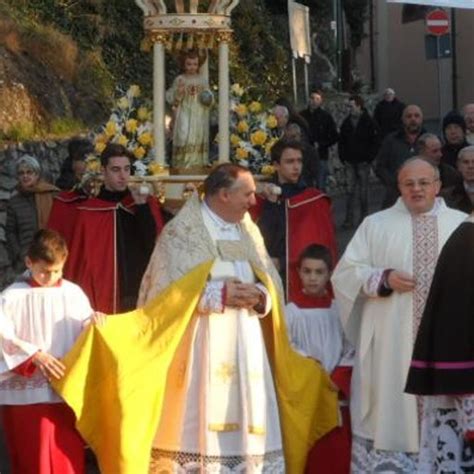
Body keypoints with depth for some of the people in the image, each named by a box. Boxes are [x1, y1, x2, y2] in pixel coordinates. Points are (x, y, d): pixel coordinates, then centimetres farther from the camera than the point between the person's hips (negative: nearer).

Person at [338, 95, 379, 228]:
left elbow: (375, 142, -5)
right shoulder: (346, 122, 7)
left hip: (363, 162, -3)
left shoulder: (368, 122, -5)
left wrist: (369, 158, -11)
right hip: (350, 162, 3)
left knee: (363, 191, 5)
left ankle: (364, 217, 15)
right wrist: (343, 157, 2)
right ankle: (349, 218, 4)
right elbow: (341, 141, 11)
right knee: (350, 190, 2)